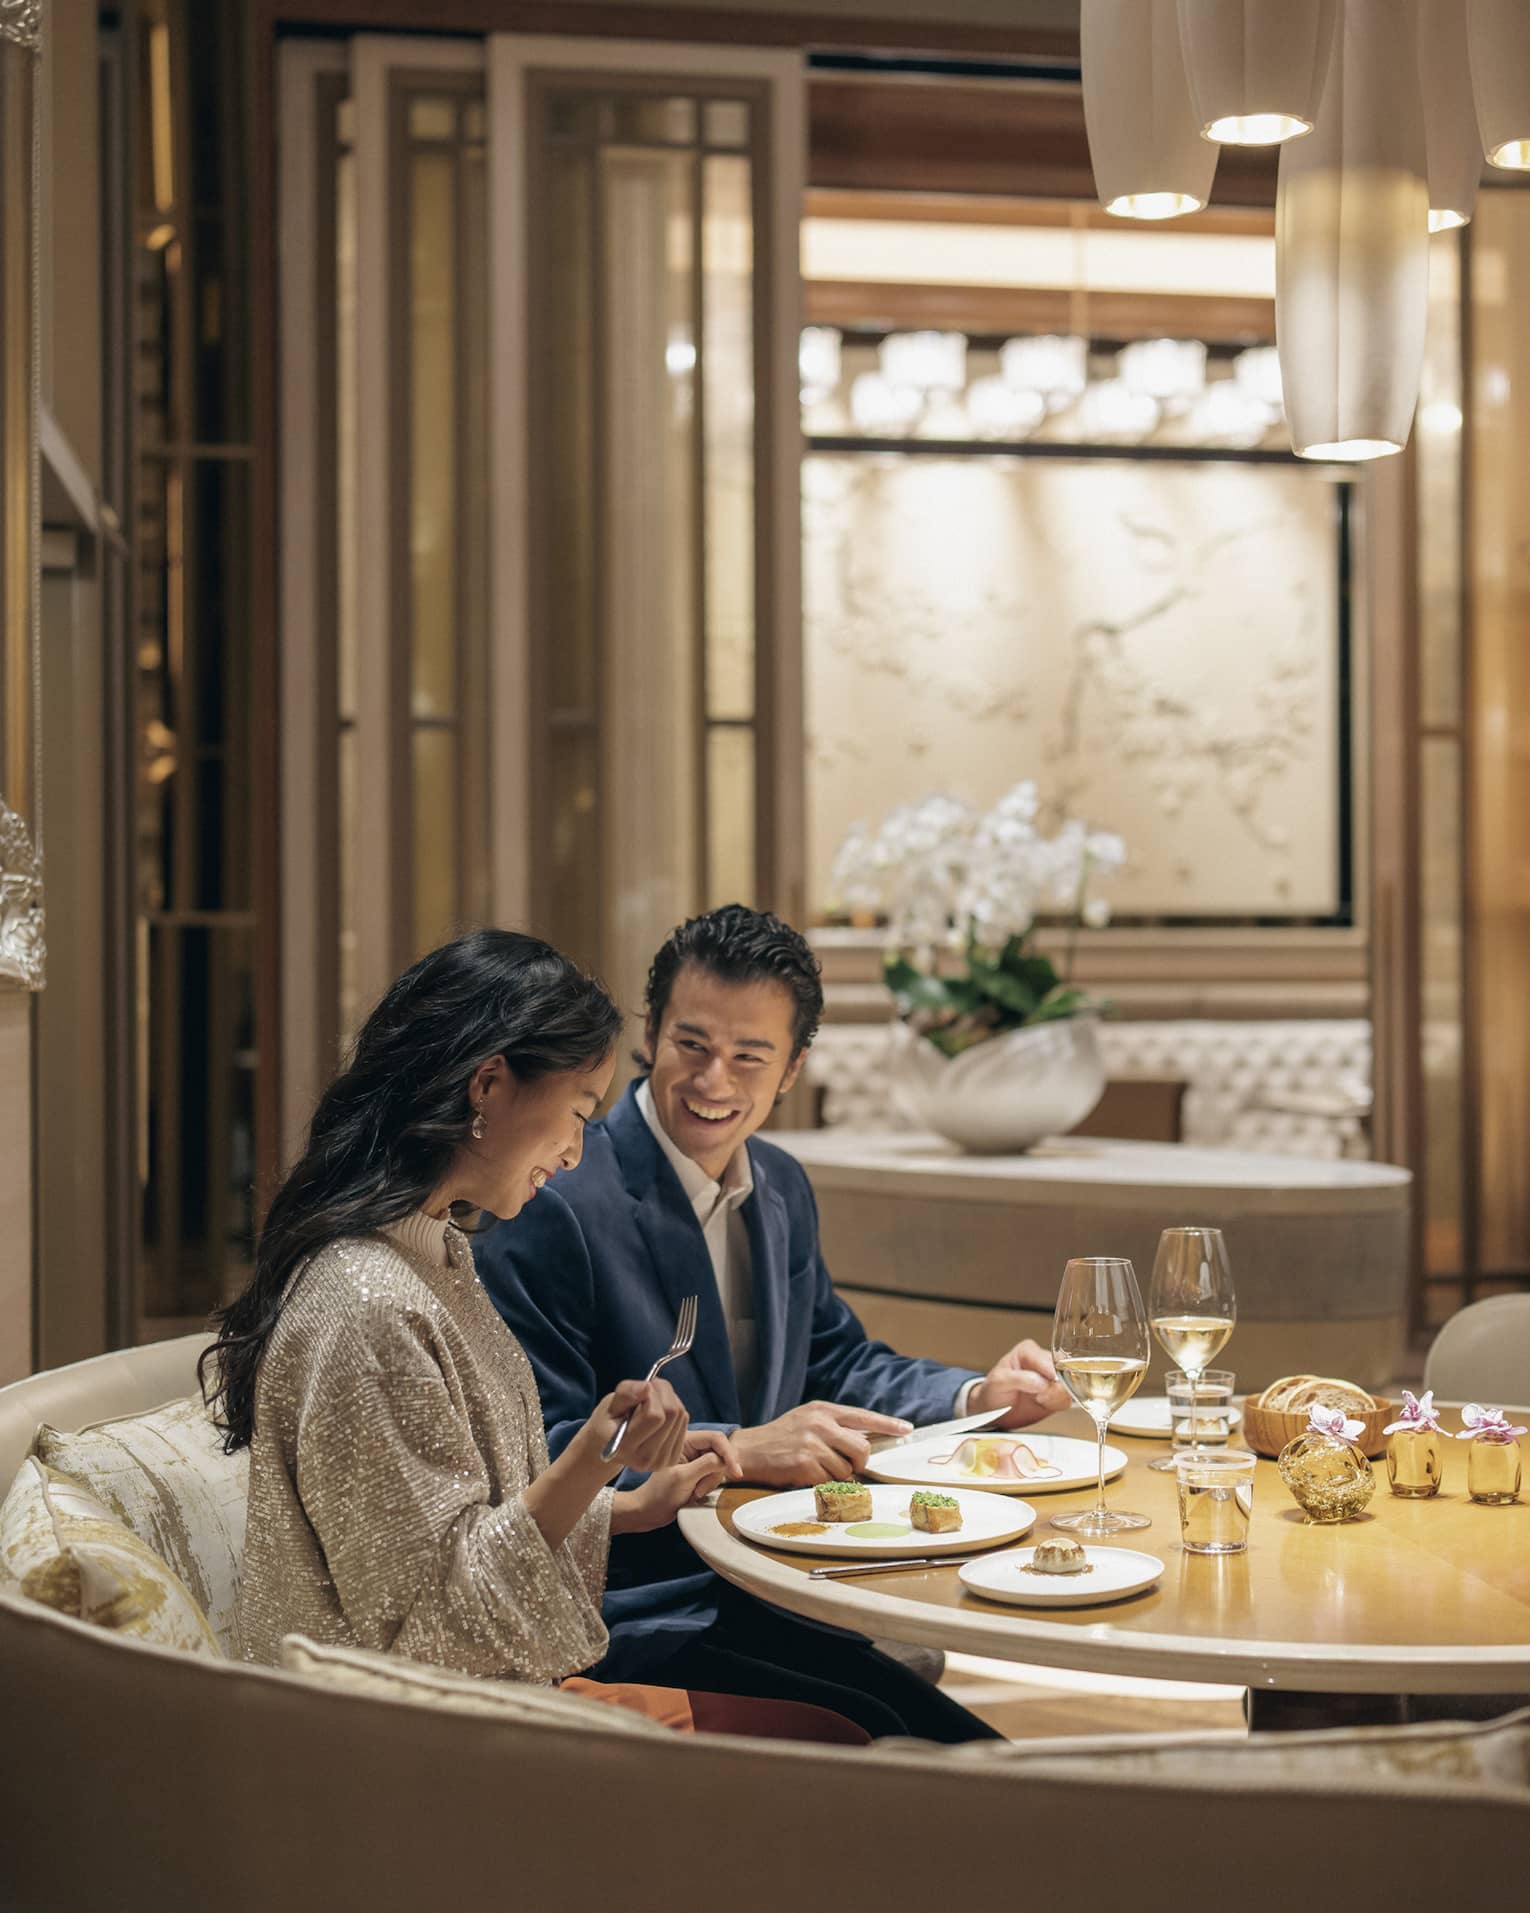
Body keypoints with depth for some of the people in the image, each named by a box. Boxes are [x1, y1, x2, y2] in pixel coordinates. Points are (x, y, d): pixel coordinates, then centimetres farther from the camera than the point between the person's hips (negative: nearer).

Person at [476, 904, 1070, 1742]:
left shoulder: (781, 1189, 13)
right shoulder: (552, 1207, -14)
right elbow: (532, 1451, -18)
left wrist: (978, 1396, 6)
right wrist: (736, 1451, -25)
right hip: (635, 1608, -7)